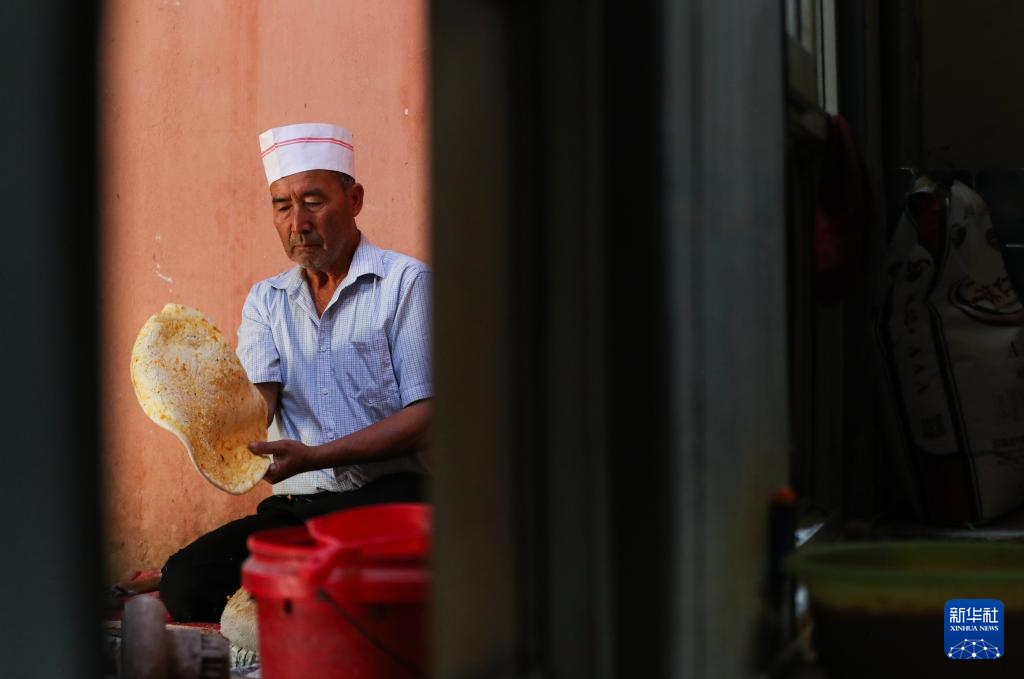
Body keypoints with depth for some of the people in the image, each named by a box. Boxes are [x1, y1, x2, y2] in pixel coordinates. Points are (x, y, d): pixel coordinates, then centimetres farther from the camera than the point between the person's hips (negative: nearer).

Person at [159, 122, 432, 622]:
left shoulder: (406, 282, 3)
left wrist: (313, 457, -17)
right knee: (184, 582, -21)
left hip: (388, 492, -4)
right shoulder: (266, 300, 18)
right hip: (295, 507, 4)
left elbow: (426, 418, -6)